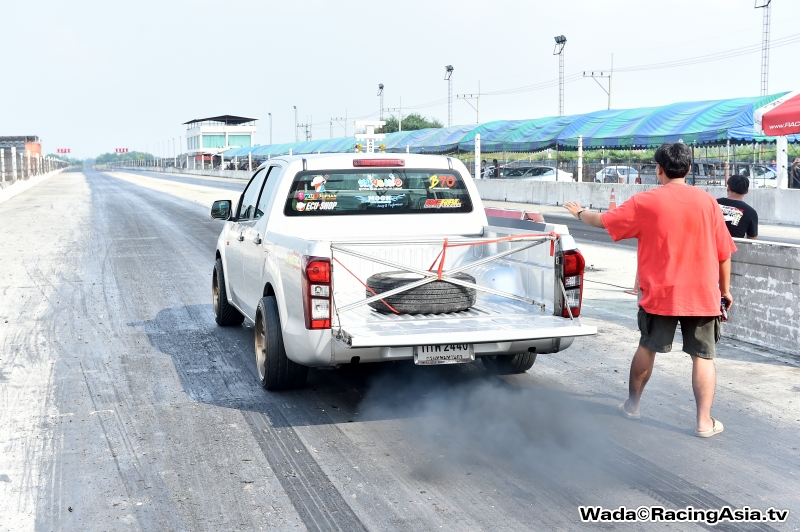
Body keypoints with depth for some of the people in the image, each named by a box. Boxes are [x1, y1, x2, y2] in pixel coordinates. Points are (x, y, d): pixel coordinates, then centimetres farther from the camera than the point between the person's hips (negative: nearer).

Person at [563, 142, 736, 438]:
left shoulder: (646, 202, -5)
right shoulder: (707, 201, -1)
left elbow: (603, 221, 6)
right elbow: (724, 253, 2)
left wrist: (580, 213, 26)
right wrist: (725, 290, 14)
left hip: (659, 293, 0)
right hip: (702, 295, 0)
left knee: (648, 348, 17)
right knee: (703, 357, 4)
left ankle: (632, 405, 31)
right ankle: (704, 422, 3)